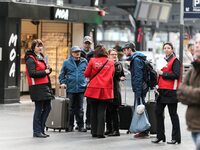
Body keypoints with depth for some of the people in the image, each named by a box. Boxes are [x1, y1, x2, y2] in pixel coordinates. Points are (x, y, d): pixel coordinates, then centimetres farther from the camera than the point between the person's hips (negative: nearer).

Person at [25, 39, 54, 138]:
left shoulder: (40, 57, 20)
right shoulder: (31, 59, -9)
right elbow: (32, 73, -20)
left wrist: (48, 69, 3)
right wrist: (44, 72, -13)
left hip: (44, 85, 9)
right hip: (37, 87, -9)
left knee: (47, 107, 10)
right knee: (39, 109, -5)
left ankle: (41, 129, 19)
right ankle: (37, 131, 2)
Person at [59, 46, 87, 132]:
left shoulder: (84, 62, 5)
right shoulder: (67, 62, 2)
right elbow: (62, 74, 9)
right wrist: (62, 82, -5)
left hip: (81, 87, 0)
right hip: (71, 88, 0)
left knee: (80, 108, 3)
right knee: (72, 108, 7)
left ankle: (80, 126, 8)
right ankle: (70, 125, 16)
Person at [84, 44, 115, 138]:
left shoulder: (92, 61, -4)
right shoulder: (110, 62, 0)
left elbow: (86, 74, 2)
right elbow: (112, 75, 7)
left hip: (93, 89, 0)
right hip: (106, 90, 0)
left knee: (94, 111, 10)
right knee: (102, 111, 2)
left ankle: (94, 132, 12)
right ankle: (100, 132, -3)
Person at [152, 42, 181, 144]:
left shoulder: (175, 61, -6)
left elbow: (176, 75, -18)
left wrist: (163, 73, -15)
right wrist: (157, 86, 11)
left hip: (171, 91, -8)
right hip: (162, 90, 8)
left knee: (173, 114, -2)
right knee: (158, 111, 7)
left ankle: (176, 138, 4)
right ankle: (160, 136, 16)